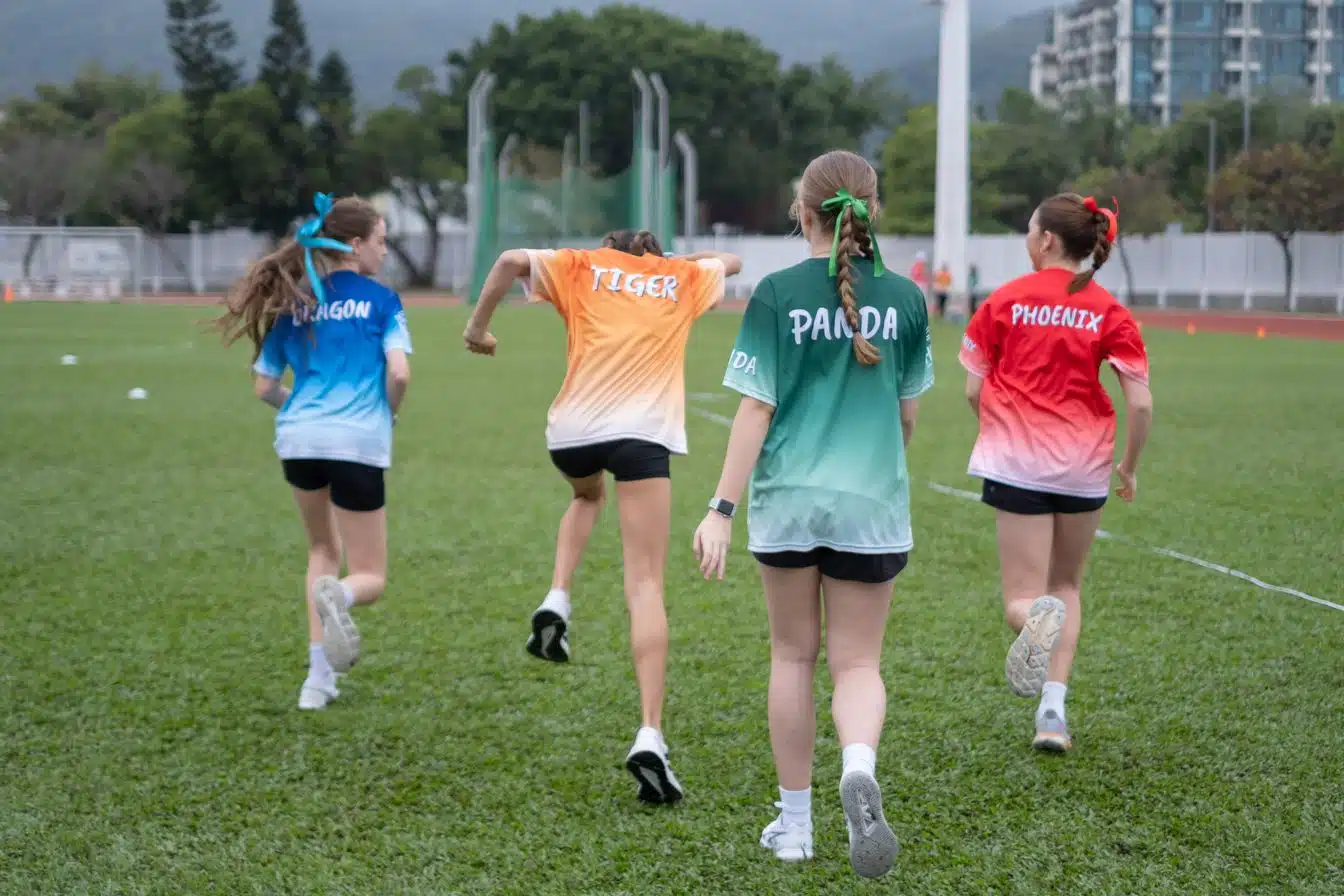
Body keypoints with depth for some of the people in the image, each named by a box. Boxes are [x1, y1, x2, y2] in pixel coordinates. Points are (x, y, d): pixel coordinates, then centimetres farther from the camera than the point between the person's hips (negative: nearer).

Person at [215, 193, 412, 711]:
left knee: (324, 551, 27)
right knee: (370, 578, 8)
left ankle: (320, 674, 13)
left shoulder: (294, 305, 13)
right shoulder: (380, 300, 2)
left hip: (298, 440, 4)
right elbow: (399, 373, -11)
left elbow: (264, 387, 14)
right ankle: (336, 595, -31)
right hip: (358, 443, -4)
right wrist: (387, 414, 9)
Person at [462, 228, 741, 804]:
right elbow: (729, 261, 43)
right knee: (645, 588, -6)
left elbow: (511, 260, 1)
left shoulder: (582, 267, 17)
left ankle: (557, 602, 13)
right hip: (644, 432, -1)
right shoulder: (683, 277, 22)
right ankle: (649, 736, -21)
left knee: (587, 495, 38)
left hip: (572, 428, 1)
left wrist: (477, 327, 10)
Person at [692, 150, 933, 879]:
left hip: (787, 498, -1)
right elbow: (908, 412, 10)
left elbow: (756, 409, -10)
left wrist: (723, 508, -7)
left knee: (793, 655, 15)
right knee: (857, 663, 7)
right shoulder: (904, 298, 0)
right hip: (871, 503, 1)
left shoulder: (777, 294, -7)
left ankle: (794, 822, 22)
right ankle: (859, 770, -25)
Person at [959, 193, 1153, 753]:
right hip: (1084, 466, 2)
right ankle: (1052, 712, 9)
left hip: (1017, 463, -2)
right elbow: (1140, 402, -7)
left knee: (1023, 598, 3)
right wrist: (1129, 467, 9)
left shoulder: (1005, 300, -2)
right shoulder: (1109, 312, -2)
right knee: (1067, 586, 20)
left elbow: (974, 390, 1)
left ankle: (1037, 619, -35)